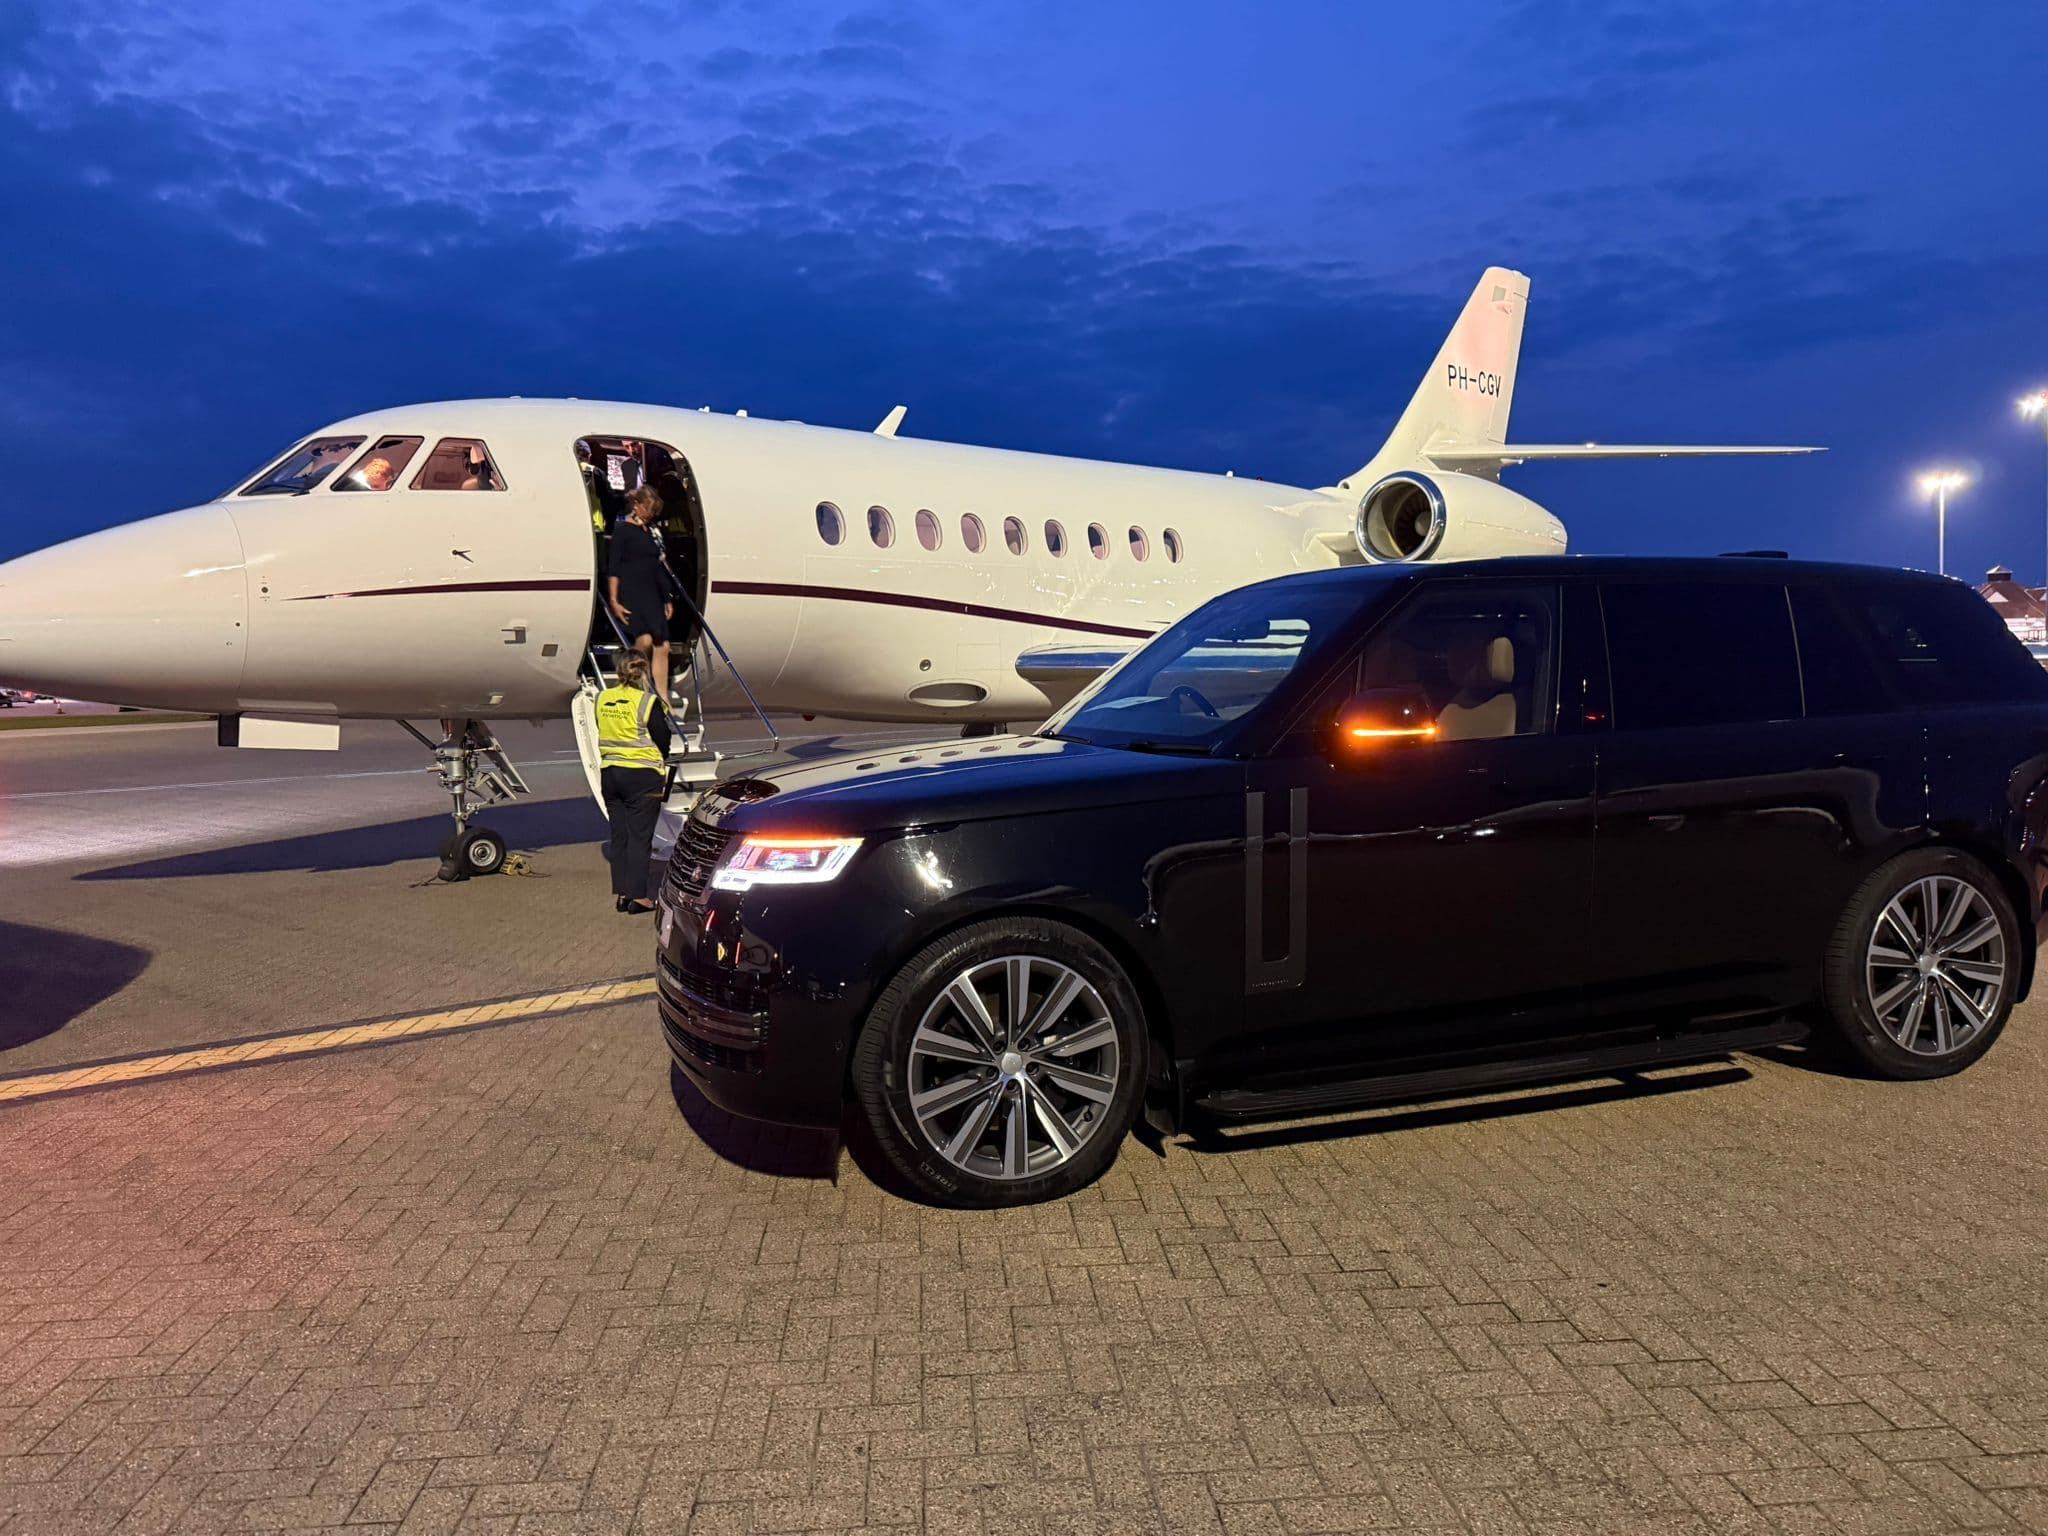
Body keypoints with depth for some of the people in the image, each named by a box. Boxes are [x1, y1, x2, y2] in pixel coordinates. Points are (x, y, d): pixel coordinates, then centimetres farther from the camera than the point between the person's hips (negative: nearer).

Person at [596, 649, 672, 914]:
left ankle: (620, 893, 15)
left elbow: (604, 732, 13)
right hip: (642, 775, -5)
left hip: (609, 772, 5)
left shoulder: (603, 699, 5)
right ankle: (637, 896, 1)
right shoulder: (648, 701, -13)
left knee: (618, 834, 12)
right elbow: (663, 739, -9)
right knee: (640, 836, 0)